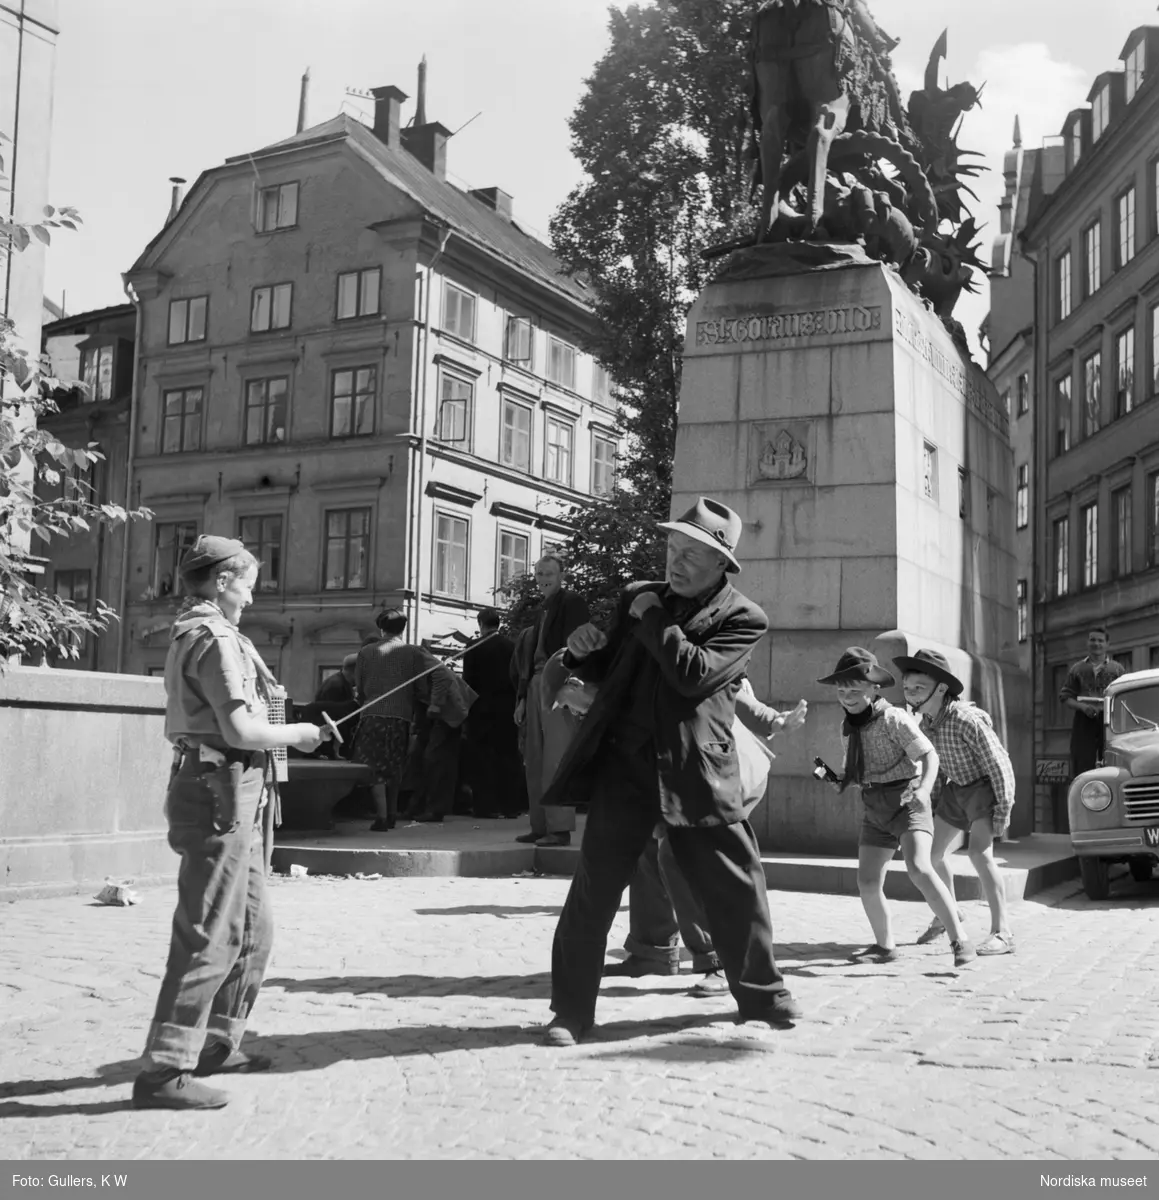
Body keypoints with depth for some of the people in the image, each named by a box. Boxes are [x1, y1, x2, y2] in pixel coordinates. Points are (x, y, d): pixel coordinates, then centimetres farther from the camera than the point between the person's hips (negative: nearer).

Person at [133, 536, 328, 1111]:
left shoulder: (190, 633, 17)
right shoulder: (216, 638, -14)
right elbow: (240, 729, -20)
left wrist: (264, 696, 13)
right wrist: (297, 735, -7)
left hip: (233, 794, 11)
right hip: (220, 790, -11)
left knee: (253, 928, 18)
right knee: (208, 936, -8)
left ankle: (215, 1045, 28)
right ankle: (164, 1070, -4)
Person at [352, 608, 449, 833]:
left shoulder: (366, 652, 5)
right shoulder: (414, 652, 3)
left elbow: (359, 687, 10)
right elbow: (442, 673, -7)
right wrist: (435, 703, -2)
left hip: (373, 715, -1)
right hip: (401, 717, 1)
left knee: (375, 768, 1)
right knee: (394, 769, 18)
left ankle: (382, 817, -9)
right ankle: (392, 814, 24)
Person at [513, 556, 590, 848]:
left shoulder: (572, 603, -3)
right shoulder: (543, 611, 23)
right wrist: (523, 697, 18)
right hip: (536, 685, 9)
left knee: (555, 760, -10)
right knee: (534, 761, 8)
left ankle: (560, 828, -8)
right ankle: (540, 826, 13)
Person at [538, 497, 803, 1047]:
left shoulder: (742, 618, 0)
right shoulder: (637, 597, 12)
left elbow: (695, 675, -17)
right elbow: (610, 673, 20)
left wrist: (652, 619, -11)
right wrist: (584, 654, -2)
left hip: (694, 771, -2)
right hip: (623, 762, 2)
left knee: (736, 885, 7)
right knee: (594, 885, -3)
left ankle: (761, 991, 28)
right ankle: (571, 1010, 6)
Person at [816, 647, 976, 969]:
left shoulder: (894, 718, -13)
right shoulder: (848, 729, 9)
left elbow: (929, 755, -16)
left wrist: (923, 789, -33)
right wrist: (840, 783, -2)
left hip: (908, 801, -7)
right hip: (875, 810, 7)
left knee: (918, 868, -26)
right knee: (867, 881, 4)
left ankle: (960, 940, -20)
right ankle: (885, 945, 25)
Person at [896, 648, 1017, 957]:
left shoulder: (966, 720, -30)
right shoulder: (926, 720, -5)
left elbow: (999, 764, -25)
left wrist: (1003, 810, -25)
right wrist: (934, 804, 14)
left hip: (986, 787, -8)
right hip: (957, 789, 8)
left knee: (979, 853, -26)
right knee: (932, 854, 11)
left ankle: (1002, 932, -22)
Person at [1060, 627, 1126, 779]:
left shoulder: (1117, 669, 12)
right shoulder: (1077, 669, 14)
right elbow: (1065, 698, 9)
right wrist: (1083, 706, -10)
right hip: (1084, 721, 0)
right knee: (1082, 766, -6)